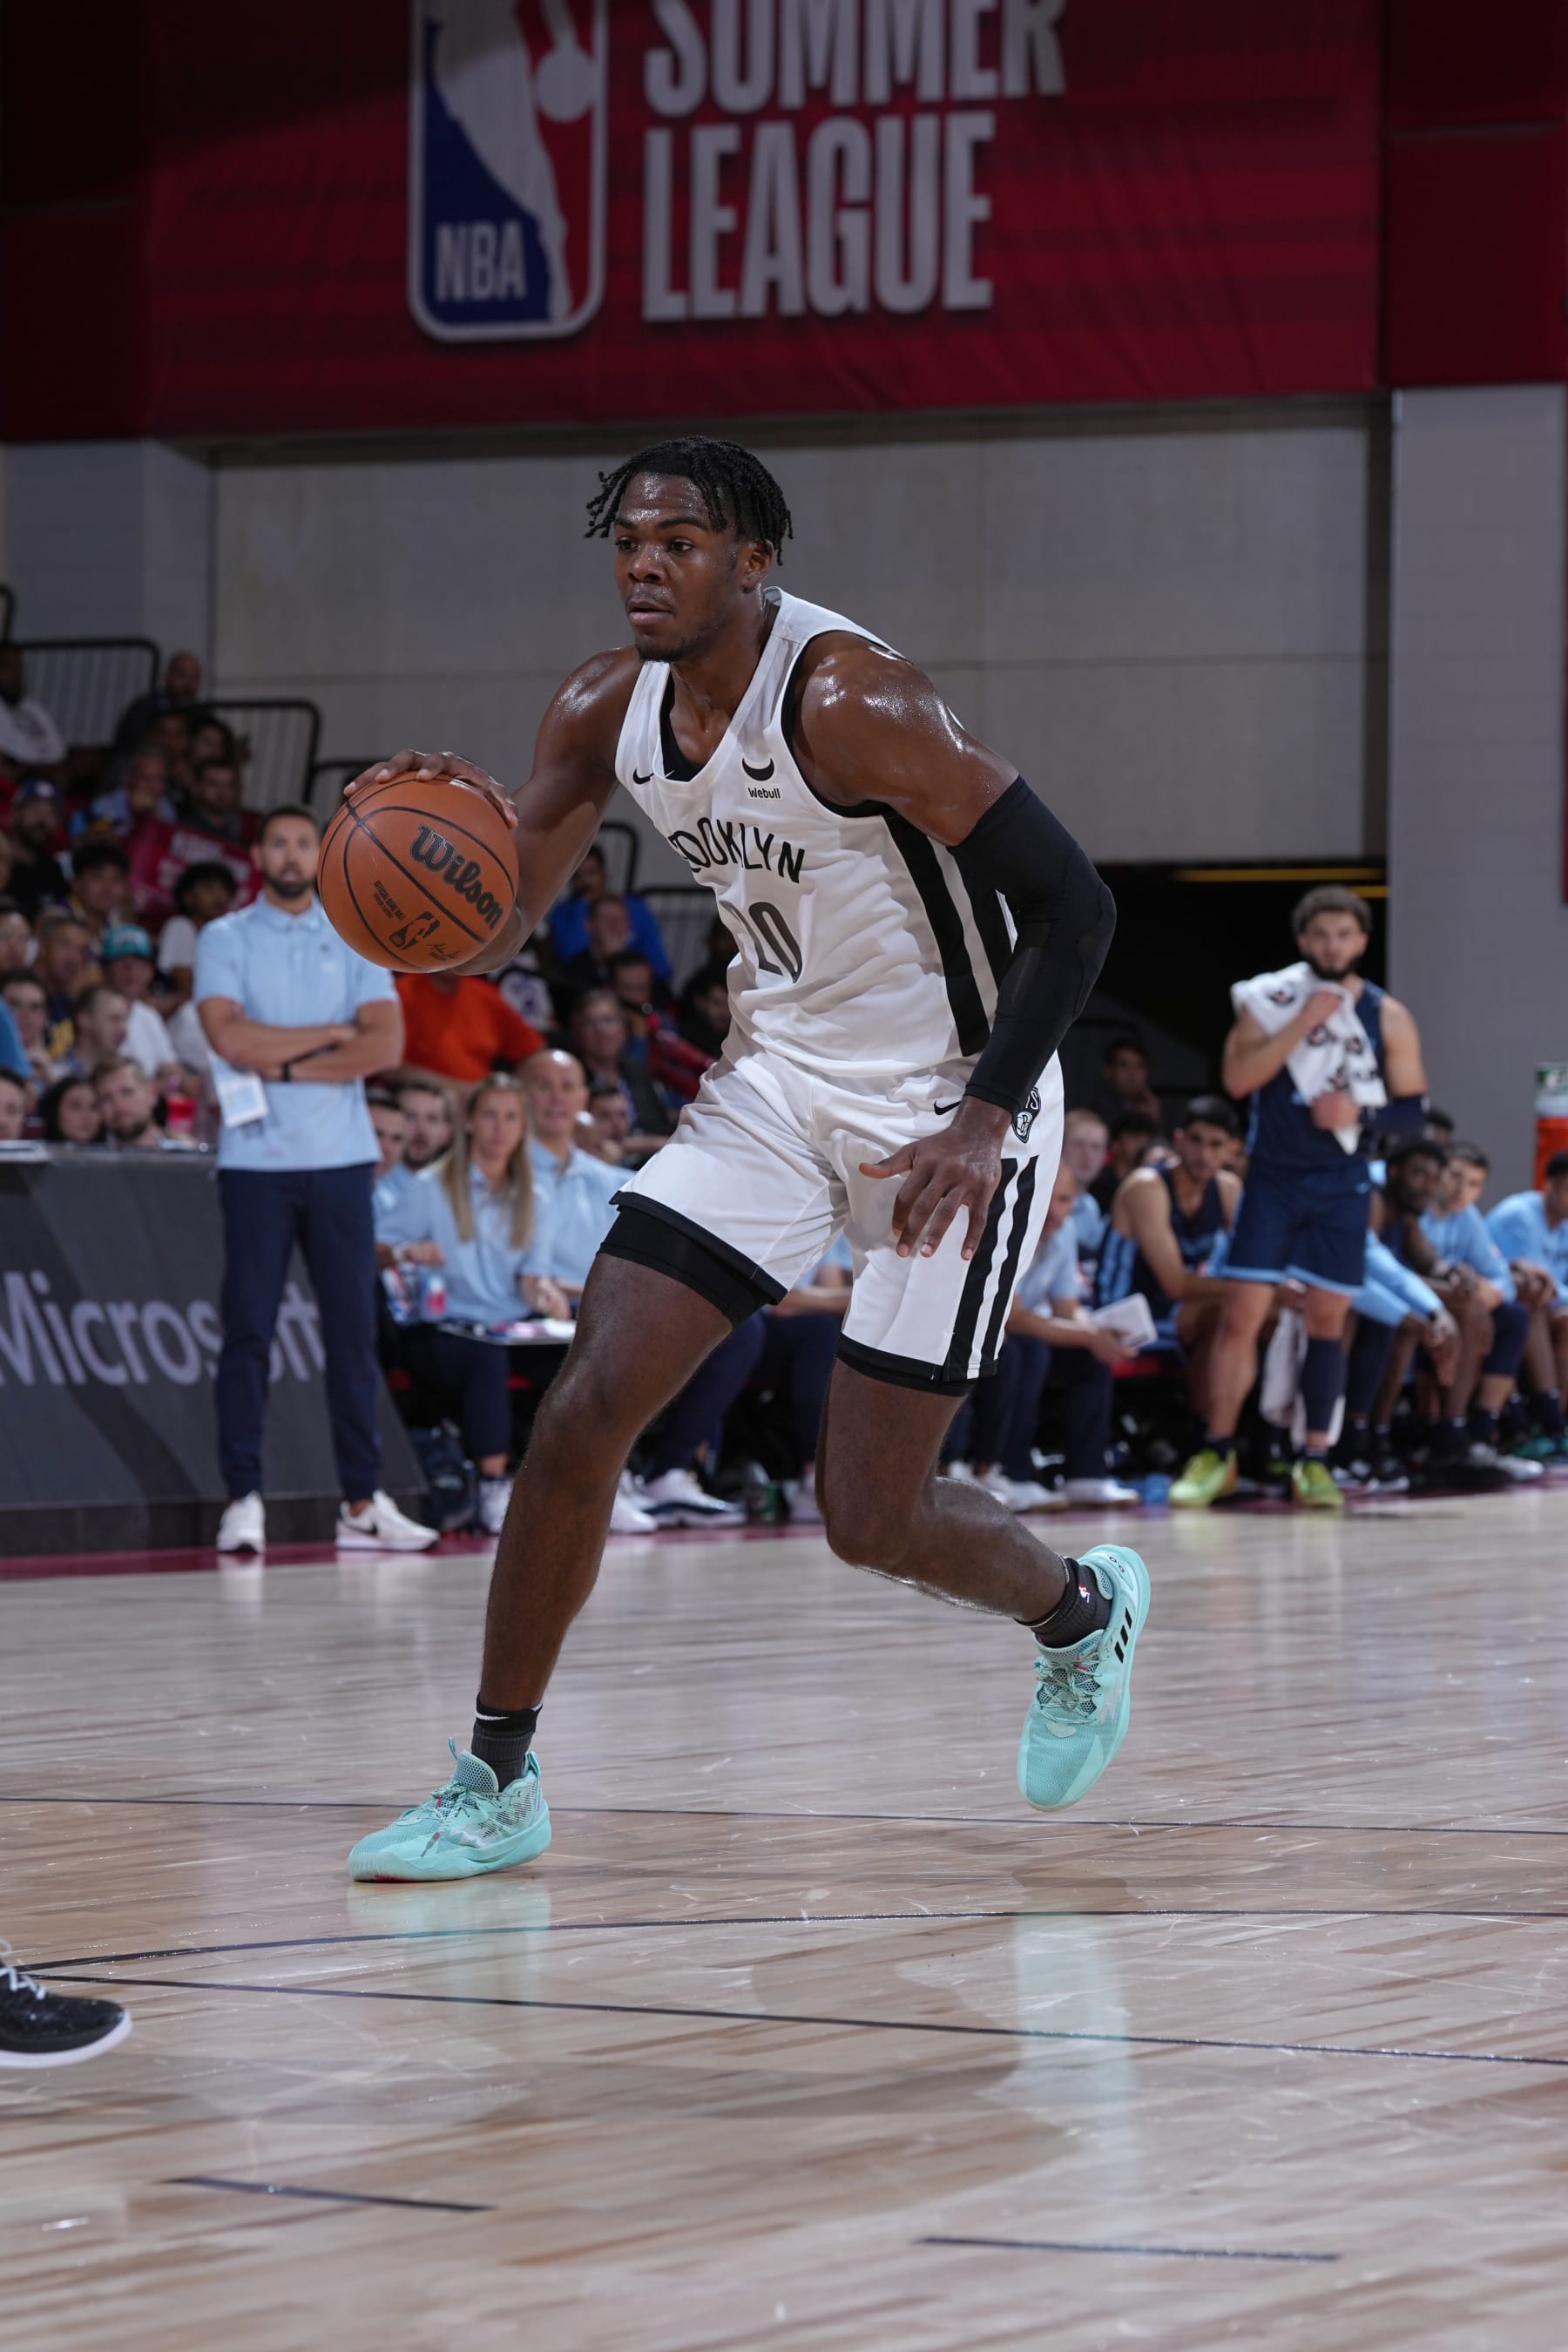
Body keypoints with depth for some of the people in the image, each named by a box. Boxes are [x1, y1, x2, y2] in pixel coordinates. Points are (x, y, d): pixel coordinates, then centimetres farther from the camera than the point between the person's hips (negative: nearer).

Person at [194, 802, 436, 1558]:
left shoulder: (354, 941, 10)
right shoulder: (224, 940, 5)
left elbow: (385, 1044, -3)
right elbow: (231, 1037, -11)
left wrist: (283, 1064, -9)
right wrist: (331, 1034, -5)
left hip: (340, 1159, 2)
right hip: (255, 1161, -2)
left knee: (354, 1328, 1)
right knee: (249, 1329, -5)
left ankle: (363, 1502, 5)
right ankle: (243, 1499, -3)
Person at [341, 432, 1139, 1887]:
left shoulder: (850, 703, -24)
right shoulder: (607, 713, -3)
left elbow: (1070, 908, -22)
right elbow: (492, 930, 3)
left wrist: (983, 1122, -30)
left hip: (945, 1106, -6)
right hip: (775, 1083, 6)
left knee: (871, 1518, -4)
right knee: (585, 1409, -7)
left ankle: (1085, 1614, 29)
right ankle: (497, 1780, 3)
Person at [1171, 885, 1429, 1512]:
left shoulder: (1388, 1017, 2)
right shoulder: (1271, 999, -1)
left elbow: (1413, 1113, 4)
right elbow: (1238, 1078, -14)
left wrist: (1360, 1113, -15)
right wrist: (1303, 1022, -19)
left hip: (1341, 1184, 1)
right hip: (1273, 1176, -1)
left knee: (1327, 1319, 4)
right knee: (1242, 1313, -7)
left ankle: (1314, 1461, 13)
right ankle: (1216, 1455, 0)